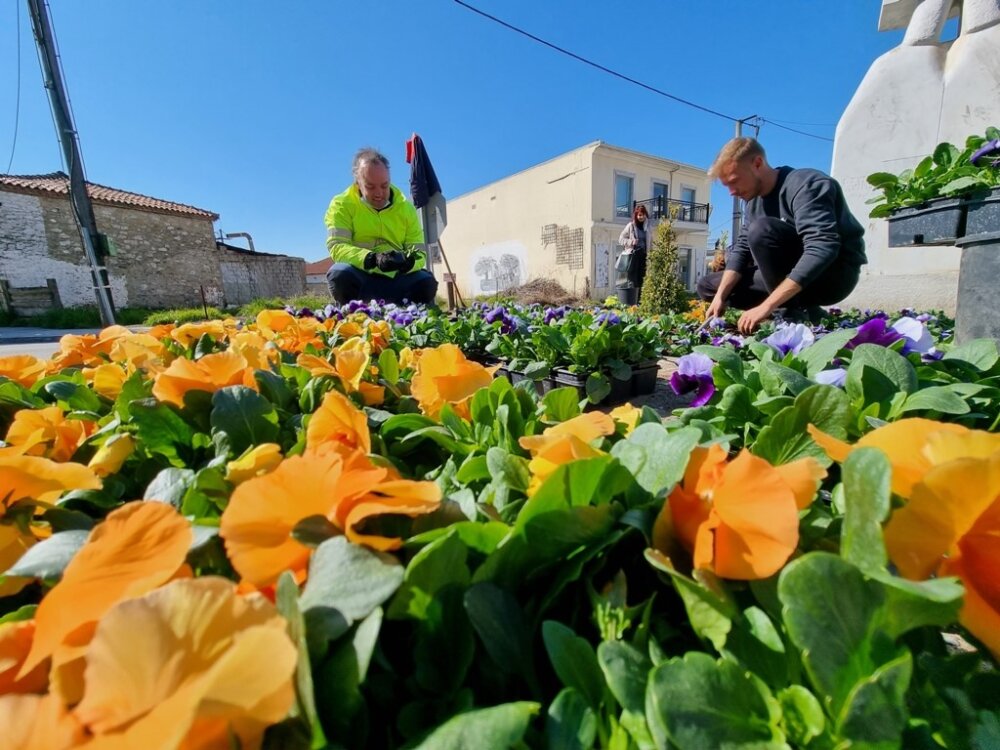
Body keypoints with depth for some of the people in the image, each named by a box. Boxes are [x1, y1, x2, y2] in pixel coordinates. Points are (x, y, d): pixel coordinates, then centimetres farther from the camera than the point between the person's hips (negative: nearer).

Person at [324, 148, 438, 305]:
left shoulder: (406, 207, 7)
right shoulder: (342, 205, -1)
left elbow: (420, 253, 1)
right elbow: (336, 246, -13)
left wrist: (408, 261, -25)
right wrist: (372, 259, -31)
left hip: (396, 280, 2)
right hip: (360, 279, -2)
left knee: (427, 282, -24)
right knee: (339, 273, -33)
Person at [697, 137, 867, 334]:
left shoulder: (805, 184, -20)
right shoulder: (754, 201, 5)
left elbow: (822, 250, -32)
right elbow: (742, 247, 0)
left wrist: (767, 306, -38)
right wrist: (720, 296, -15)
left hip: (835, 272, -8)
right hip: (791, 277, 8)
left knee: (762, 229, -30)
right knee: (708, 285, 5)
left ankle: (796, 314, -20)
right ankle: (803, 310, 0)